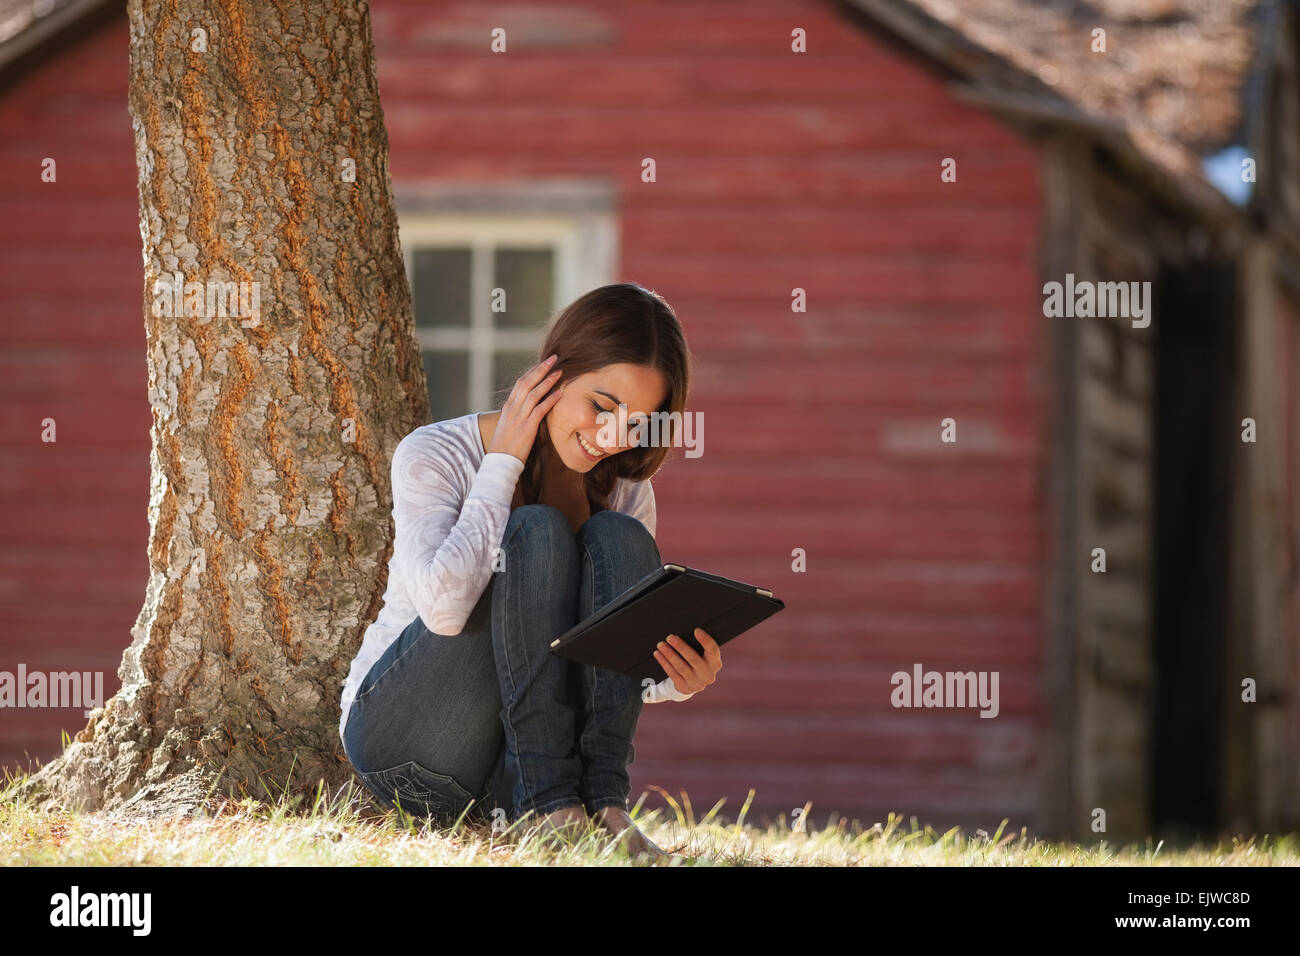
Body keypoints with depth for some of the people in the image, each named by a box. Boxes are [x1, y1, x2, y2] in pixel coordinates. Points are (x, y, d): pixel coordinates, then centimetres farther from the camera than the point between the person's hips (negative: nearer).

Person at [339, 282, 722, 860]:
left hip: (507, 770, 4)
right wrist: (503, 463, -18)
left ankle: (601, 799, -27)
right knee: (537, 534, -24)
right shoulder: (436, 456, -10)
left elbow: (632, 665, 8)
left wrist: (681, 677, -16)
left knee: (620, 540, -17)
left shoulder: (625, 493, 4)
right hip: (399, 738, -4)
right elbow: (444, 603, -29)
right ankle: (549, 805, -32)